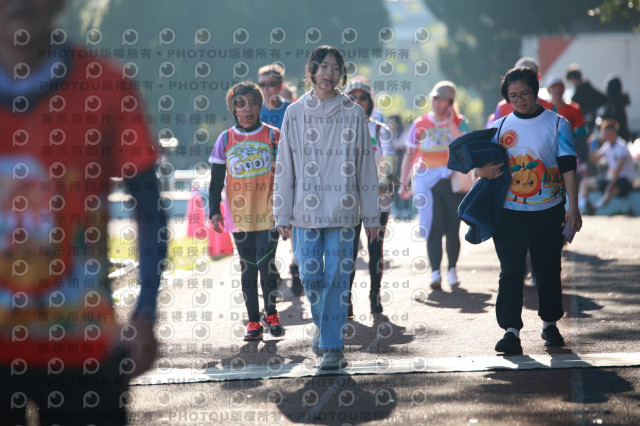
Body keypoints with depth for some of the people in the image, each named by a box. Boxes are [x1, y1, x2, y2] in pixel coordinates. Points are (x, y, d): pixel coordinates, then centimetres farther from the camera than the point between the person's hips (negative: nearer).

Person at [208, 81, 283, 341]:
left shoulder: (272, 135, 2)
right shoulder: (225, 139, 5)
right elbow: (216, 179, 8)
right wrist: (214, 210, 1)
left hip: (268, 213, -2)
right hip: (239, 213, 2)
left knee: (266, 263, -10)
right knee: (248, 268, 6)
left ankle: (271, 314, 9)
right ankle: (253, 321, 12)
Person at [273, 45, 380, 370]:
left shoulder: (353, 114, 4)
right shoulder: (295, 113, 6)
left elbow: (366, 166, 6)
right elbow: (284, 166, 7)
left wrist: (371, 215, 4)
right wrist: (282, 215, 3)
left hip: (342, 210, -1)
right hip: (306, 209, 1)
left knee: (337, 278, -4)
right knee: (310, 275, 0)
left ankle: (333, 346, 0)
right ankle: (322, 324, 29)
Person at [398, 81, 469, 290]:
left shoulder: (459, 122, 4)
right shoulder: (420, 124, 7)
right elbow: (410, 154, 10)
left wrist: (451, 122, -15)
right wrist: (403, 183, 7)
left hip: (453, 180, 0)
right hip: (427, 181, 0)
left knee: (452, 228, 1)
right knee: (434, 228, -9)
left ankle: (452, 269, 15)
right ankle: (435, 272, -14)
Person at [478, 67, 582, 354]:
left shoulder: (557, 124, 2)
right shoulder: (498, 128, 9)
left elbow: (568, 168, -2)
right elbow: (483, 166, 12)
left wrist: (573, 207, -9)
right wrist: (483, 171, -13)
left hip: (548, 212, -1)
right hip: (509, 213, 1)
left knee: (548, 270, 8)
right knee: (510, 271, -8)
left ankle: (550, 324, 24)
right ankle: (511, 331, -11)